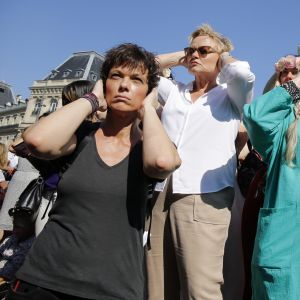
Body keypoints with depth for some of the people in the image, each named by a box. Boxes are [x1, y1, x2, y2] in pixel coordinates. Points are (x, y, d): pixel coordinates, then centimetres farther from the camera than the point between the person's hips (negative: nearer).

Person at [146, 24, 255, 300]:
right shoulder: (175, 92, 21)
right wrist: (180, 57, 22)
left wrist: (224, 58, 10)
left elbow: (243, 72, -12)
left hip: (204, 199, -4)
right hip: (160, 197, 5)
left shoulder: (231, 96, 9)